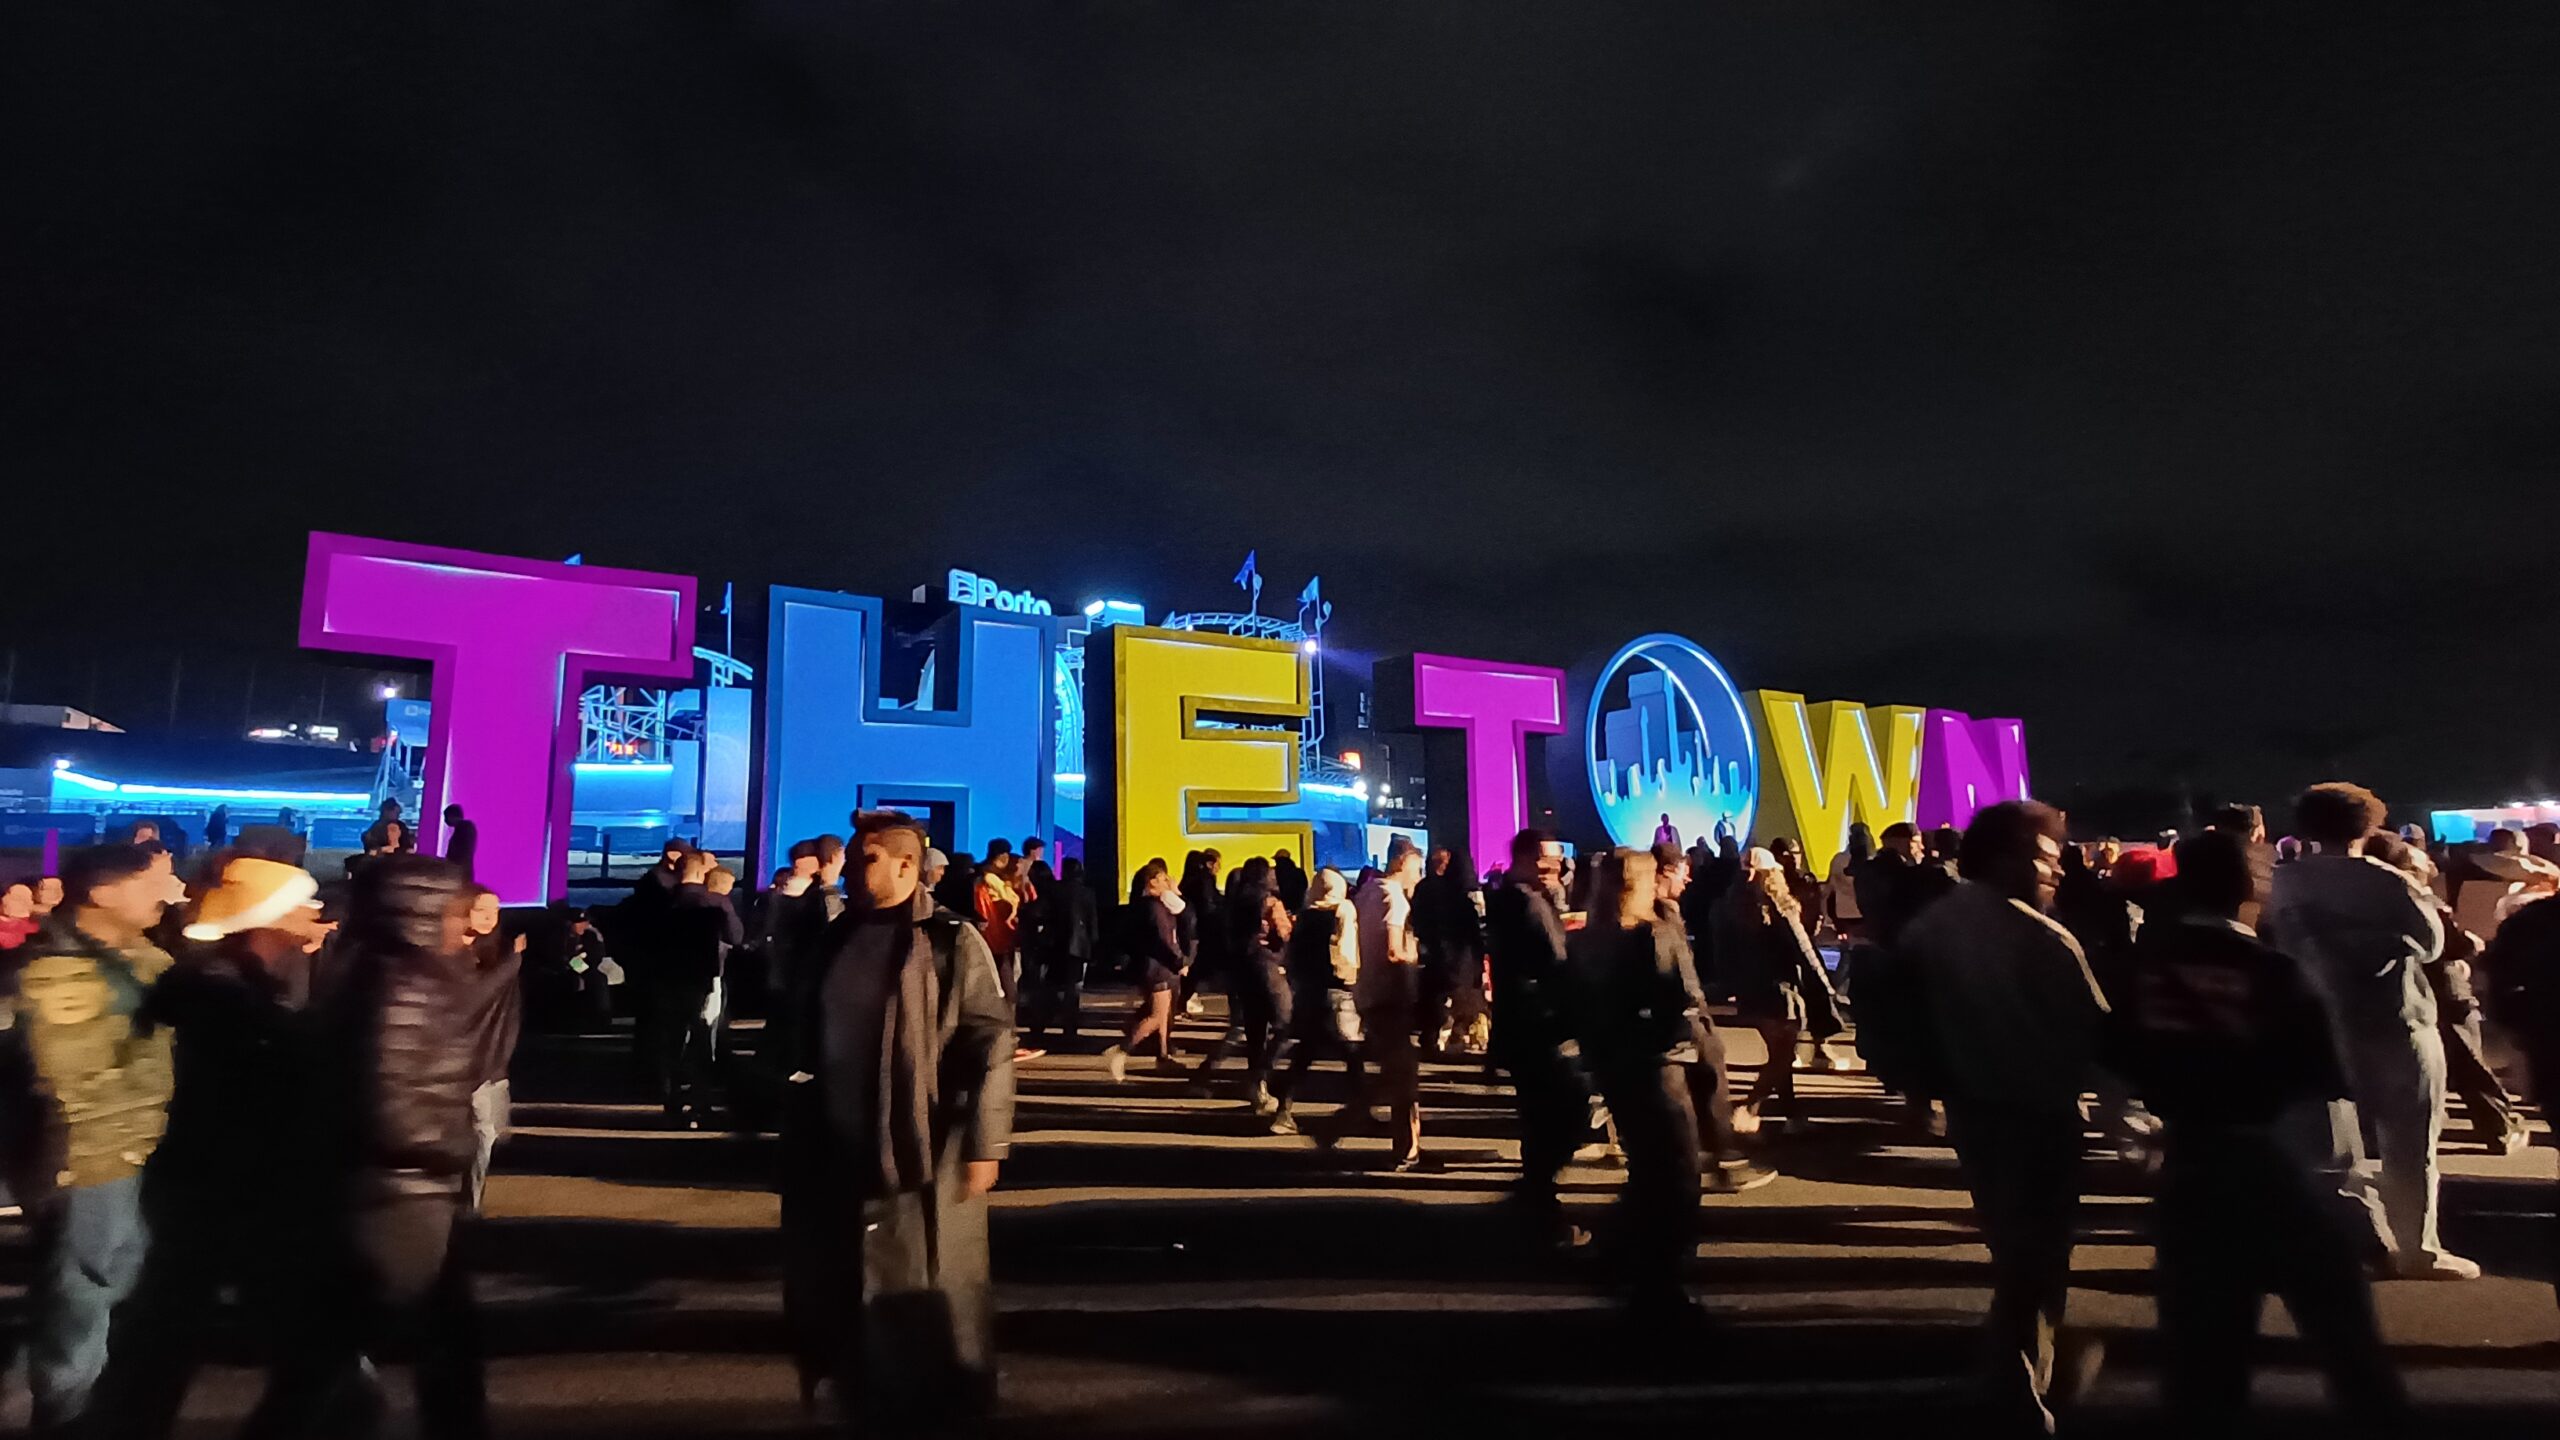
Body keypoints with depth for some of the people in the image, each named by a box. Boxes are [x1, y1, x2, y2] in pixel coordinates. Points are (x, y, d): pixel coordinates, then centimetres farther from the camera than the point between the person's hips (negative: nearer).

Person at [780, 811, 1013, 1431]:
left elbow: (992, 1045, -12)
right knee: (843, 1292, 16)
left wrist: (983, 1144, -15)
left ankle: (944, 1406, 29)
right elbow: (807, 1040, 14)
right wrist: (800, 1131, 12)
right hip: (842, 1152, 5)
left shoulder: (952, 940, -9)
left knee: (930, 1296, 8)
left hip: (924, 1155, -5)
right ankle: (863, 1406, 38)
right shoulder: (837, 937, 8)